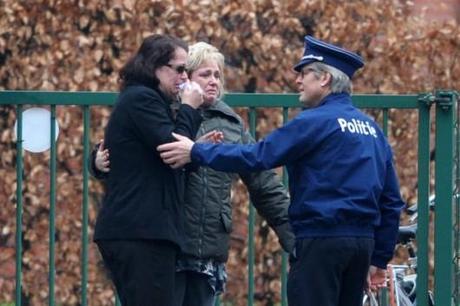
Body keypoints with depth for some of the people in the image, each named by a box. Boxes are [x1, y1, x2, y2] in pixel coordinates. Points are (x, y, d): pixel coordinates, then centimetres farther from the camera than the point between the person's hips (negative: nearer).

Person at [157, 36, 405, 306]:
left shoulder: (316, 122, -9)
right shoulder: (372, 129, 14)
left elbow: (259, 156, -15)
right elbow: (392, 200, 15)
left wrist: (196, 152, -9)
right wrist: (381, 257, 20)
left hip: (322, 242, -8)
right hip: (362, 243, 8)